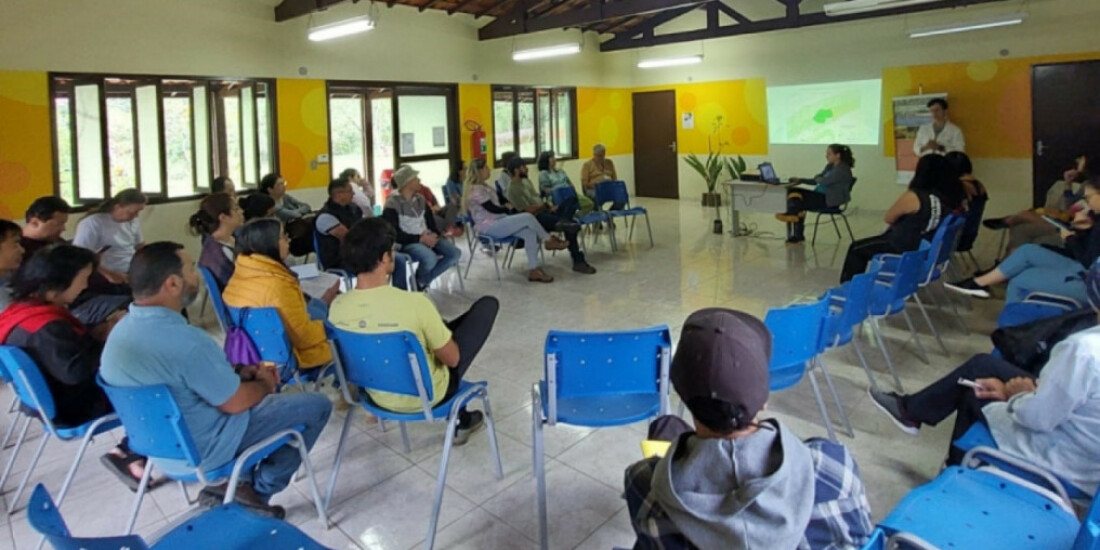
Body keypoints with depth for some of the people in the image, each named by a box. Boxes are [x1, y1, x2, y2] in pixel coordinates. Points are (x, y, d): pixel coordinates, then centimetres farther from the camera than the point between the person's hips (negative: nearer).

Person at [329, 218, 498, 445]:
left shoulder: (337, 307, -17)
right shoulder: (414, 303, -34)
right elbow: (452, 358, -19)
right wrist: (440, 328, 3)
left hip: (379, 396, 6)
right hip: (426, 396, -6)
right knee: (488, 304, 7)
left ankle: (460, 418, 44)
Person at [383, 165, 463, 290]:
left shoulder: (420, 199, 12)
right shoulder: (392, 204, -10)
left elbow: (431, 221, 14)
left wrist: (434, 235, -9)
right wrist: (420, 238, -20)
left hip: (427, 237, 7)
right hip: (408, 242, -7)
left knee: (455, 253, -13)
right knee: (430, 258, -36)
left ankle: (423, 281, -1)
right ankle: (417, 282, -1)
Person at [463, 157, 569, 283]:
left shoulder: (483, 186, 18)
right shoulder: (475, 190, -14)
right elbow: (492, 208, -16)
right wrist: (508, 209, 0)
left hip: (497, 223, 10)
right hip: (488, 227, -10)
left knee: (530, 233, -11)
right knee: (528, 217, -21)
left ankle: (533, 270, -14)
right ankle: (549, 241, 0)